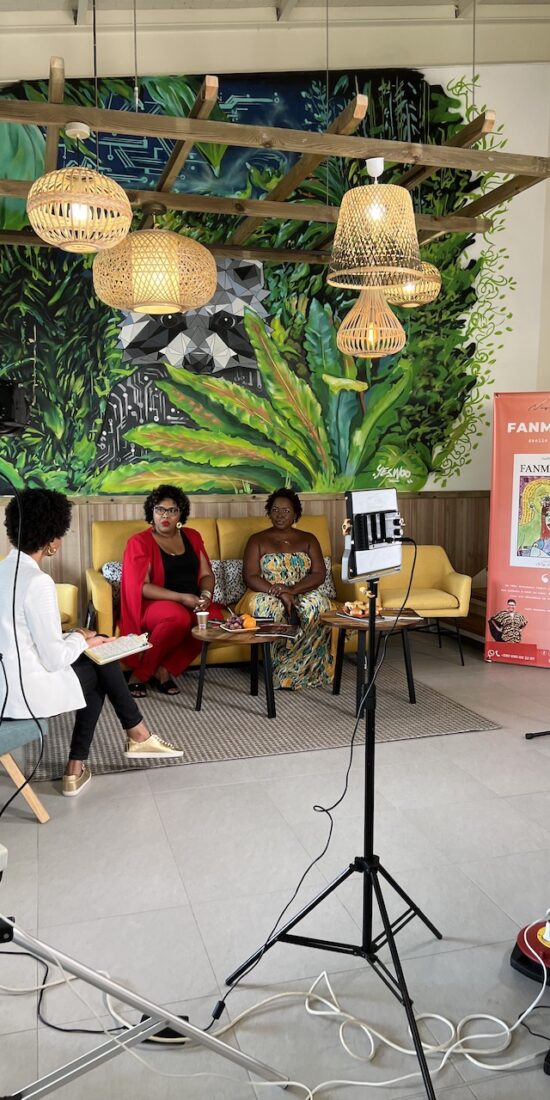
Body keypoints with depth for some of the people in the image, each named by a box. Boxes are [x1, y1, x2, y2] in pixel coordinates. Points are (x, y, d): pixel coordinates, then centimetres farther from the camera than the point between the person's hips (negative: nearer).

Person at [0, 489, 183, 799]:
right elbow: (55, 659, -19)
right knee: (102, 667, 11)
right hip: (25, 692, -8)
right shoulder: (37, 582, -22)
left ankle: (77, 769, 24)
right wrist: (81, 640, 0)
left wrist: (75, 638, 9)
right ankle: (138, 735, 30)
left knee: (95, 665, 21)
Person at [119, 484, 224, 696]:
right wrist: (181, 598, -22)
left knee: (215, 616, -29)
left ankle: (165, 670, -17)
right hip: (155, 605, -5)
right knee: (178, 617, -38)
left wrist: (206, 594, -12)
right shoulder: (139, 542, -3)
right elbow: (141, 587, -12)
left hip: (193, 603, 5)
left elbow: (207, 574, 12)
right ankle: (140, 673, -18)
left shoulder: (192, 536, 13)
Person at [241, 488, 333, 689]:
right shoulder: (257, 540, 8)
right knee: (271, 606, -38)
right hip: (268, 595, -1)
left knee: (317, 604, -34)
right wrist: (278, 593, -19)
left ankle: (286, 672, -28)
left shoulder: (308, 539, 13)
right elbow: (250, 577, -3)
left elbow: (319, 574, 0)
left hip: (303, 594, 1)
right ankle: (295, 669, -29)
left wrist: (292, 590, -18)